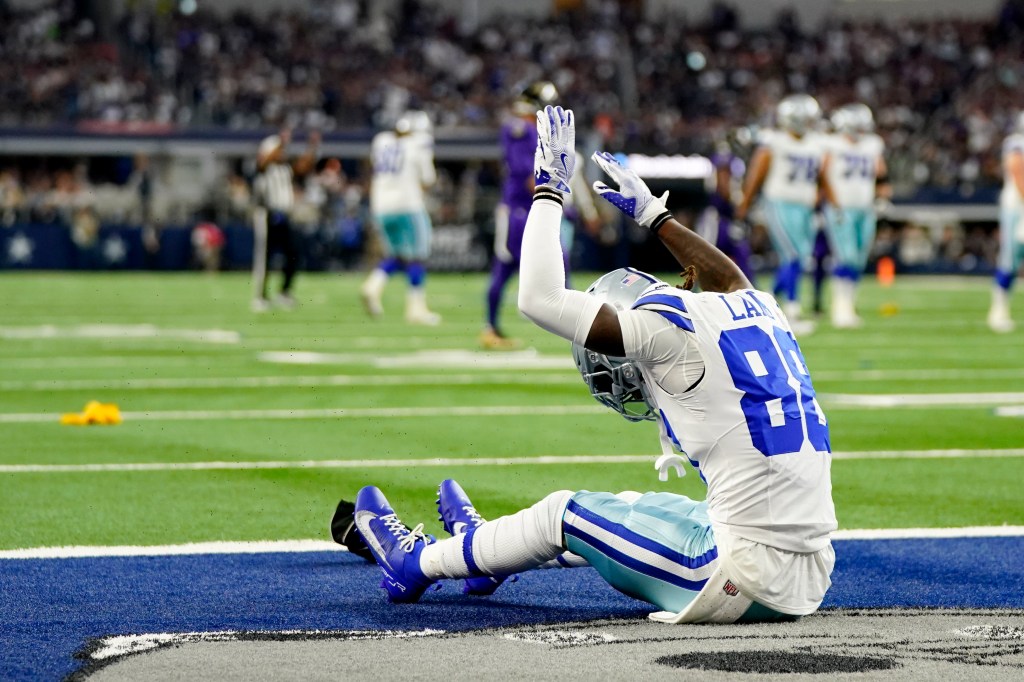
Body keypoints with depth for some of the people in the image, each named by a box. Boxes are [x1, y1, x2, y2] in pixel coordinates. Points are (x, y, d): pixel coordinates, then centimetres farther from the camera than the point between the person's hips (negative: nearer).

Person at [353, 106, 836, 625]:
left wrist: (549, 187, 6)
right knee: (631, 509, 30)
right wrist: (652, 212, 51)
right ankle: (487, 546, 53)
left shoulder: (667, 330, -9)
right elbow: (730, 278, 41)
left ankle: (417, 563, 33)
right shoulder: (756, 309, 14)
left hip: (749, 577, -8)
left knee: (563, 514, 12)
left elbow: (539, 299, -5)